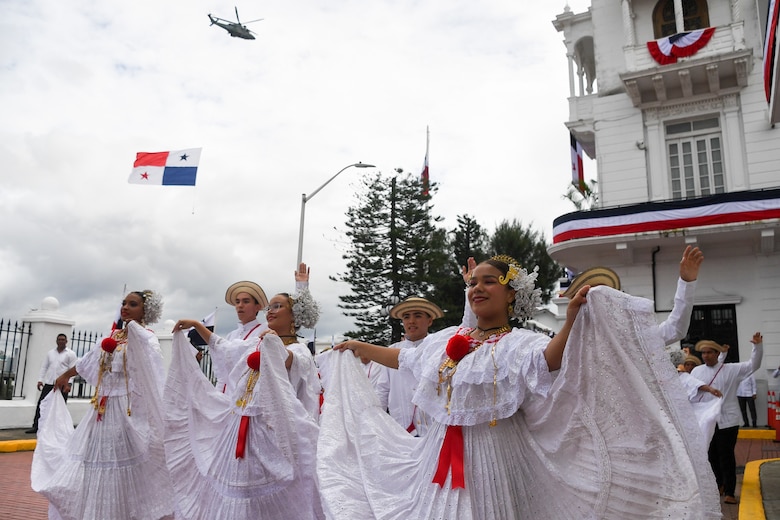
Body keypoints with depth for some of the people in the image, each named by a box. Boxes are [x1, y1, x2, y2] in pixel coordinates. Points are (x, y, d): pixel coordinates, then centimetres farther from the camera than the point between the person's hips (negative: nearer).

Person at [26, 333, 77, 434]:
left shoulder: (71, 354, -1)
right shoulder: (50, 353, 14)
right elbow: (44, 367, 14)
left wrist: (68, 384, -14)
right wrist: (40, 380, 4)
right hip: (49, 383, 4)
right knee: (41, 404, 2)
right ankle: (35, 426, 9)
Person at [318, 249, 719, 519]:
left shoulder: (520, 343, -9)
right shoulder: (447, 339, 9)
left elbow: (548, 362, -31)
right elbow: (404, 358, 23)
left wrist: (571, 320, -47)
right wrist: (358, 347, 31)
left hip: (496, 458, -5)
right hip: (445, 457, 6)